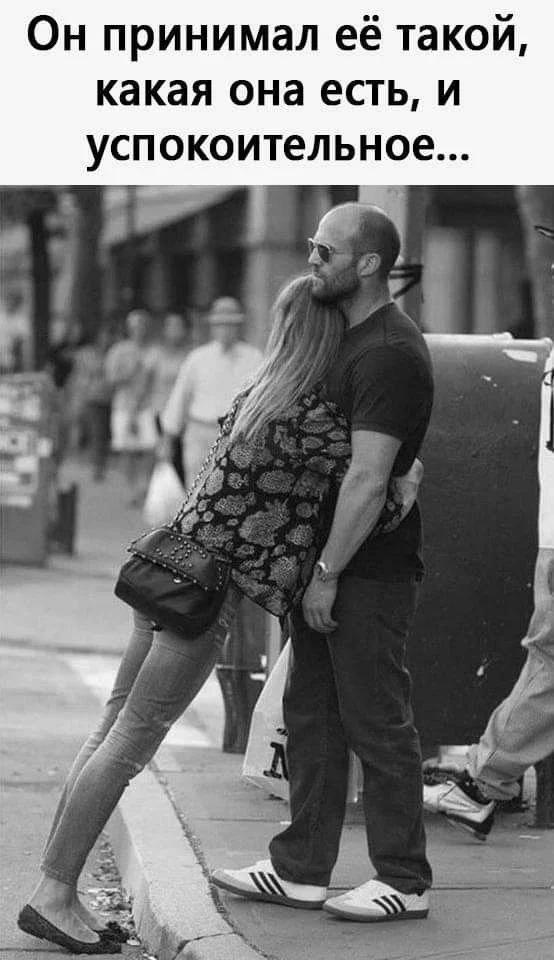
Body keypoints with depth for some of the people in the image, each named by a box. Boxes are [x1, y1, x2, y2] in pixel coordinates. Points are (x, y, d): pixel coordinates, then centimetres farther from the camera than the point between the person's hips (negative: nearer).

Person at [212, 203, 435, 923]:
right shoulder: (346, 335, 14)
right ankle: (300, 871, 19)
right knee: (312, 715, 12)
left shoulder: (389, 354, -19)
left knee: (376, 722, -3)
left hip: (370, 570, -10)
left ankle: (405, 882, 7)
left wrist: (327, 574, -19)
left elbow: (367, 480, -22)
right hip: (331, 564, 10)